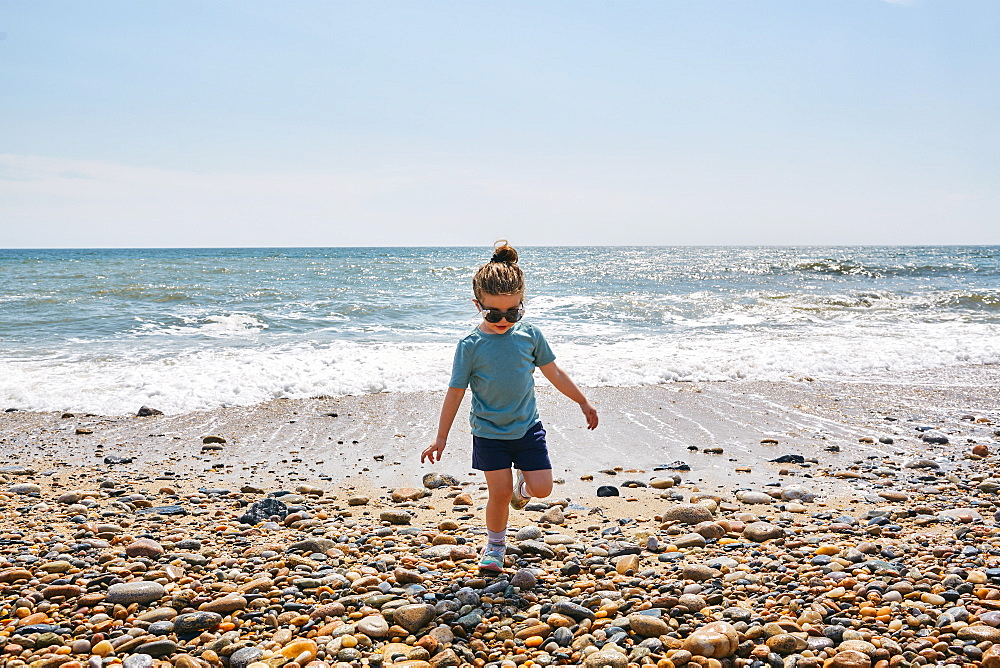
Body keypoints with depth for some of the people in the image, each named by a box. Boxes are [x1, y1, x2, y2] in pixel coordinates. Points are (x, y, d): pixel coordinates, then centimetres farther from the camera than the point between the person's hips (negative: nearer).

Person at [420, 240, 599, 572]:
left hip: (527, 427, 2)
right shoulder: (471, 346, -13)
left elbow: (554, 373, 8)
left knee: (542, 488, -3)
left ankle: (522, 485, 33)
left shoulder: (530, 335, -5)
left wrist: (583, 402, 14)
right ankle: (495, 544, 24)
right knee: (499, 493, -2)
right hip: (489, 434, -2)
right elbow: (455, 392, -7)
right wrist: (441, 438, -5)